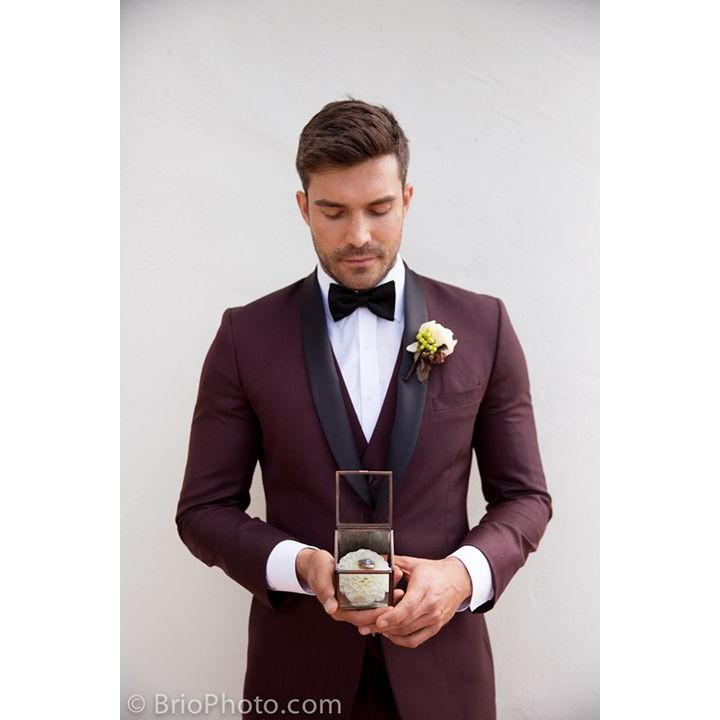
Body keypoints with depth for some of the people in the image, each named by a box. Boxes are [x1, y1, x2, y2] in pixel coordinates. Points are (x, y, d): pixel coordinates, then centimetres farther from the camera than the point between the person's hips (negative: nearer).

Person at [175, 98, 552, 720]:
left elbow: (523, 495, 2)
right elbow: (204, 509, -1)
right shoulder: (247, 335, -4)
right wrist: (302, 565, -18)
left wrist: (465, 572, -17)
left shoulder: (482, 325, -2)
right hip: (298, 664, 0)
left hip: (440, 662, 1)